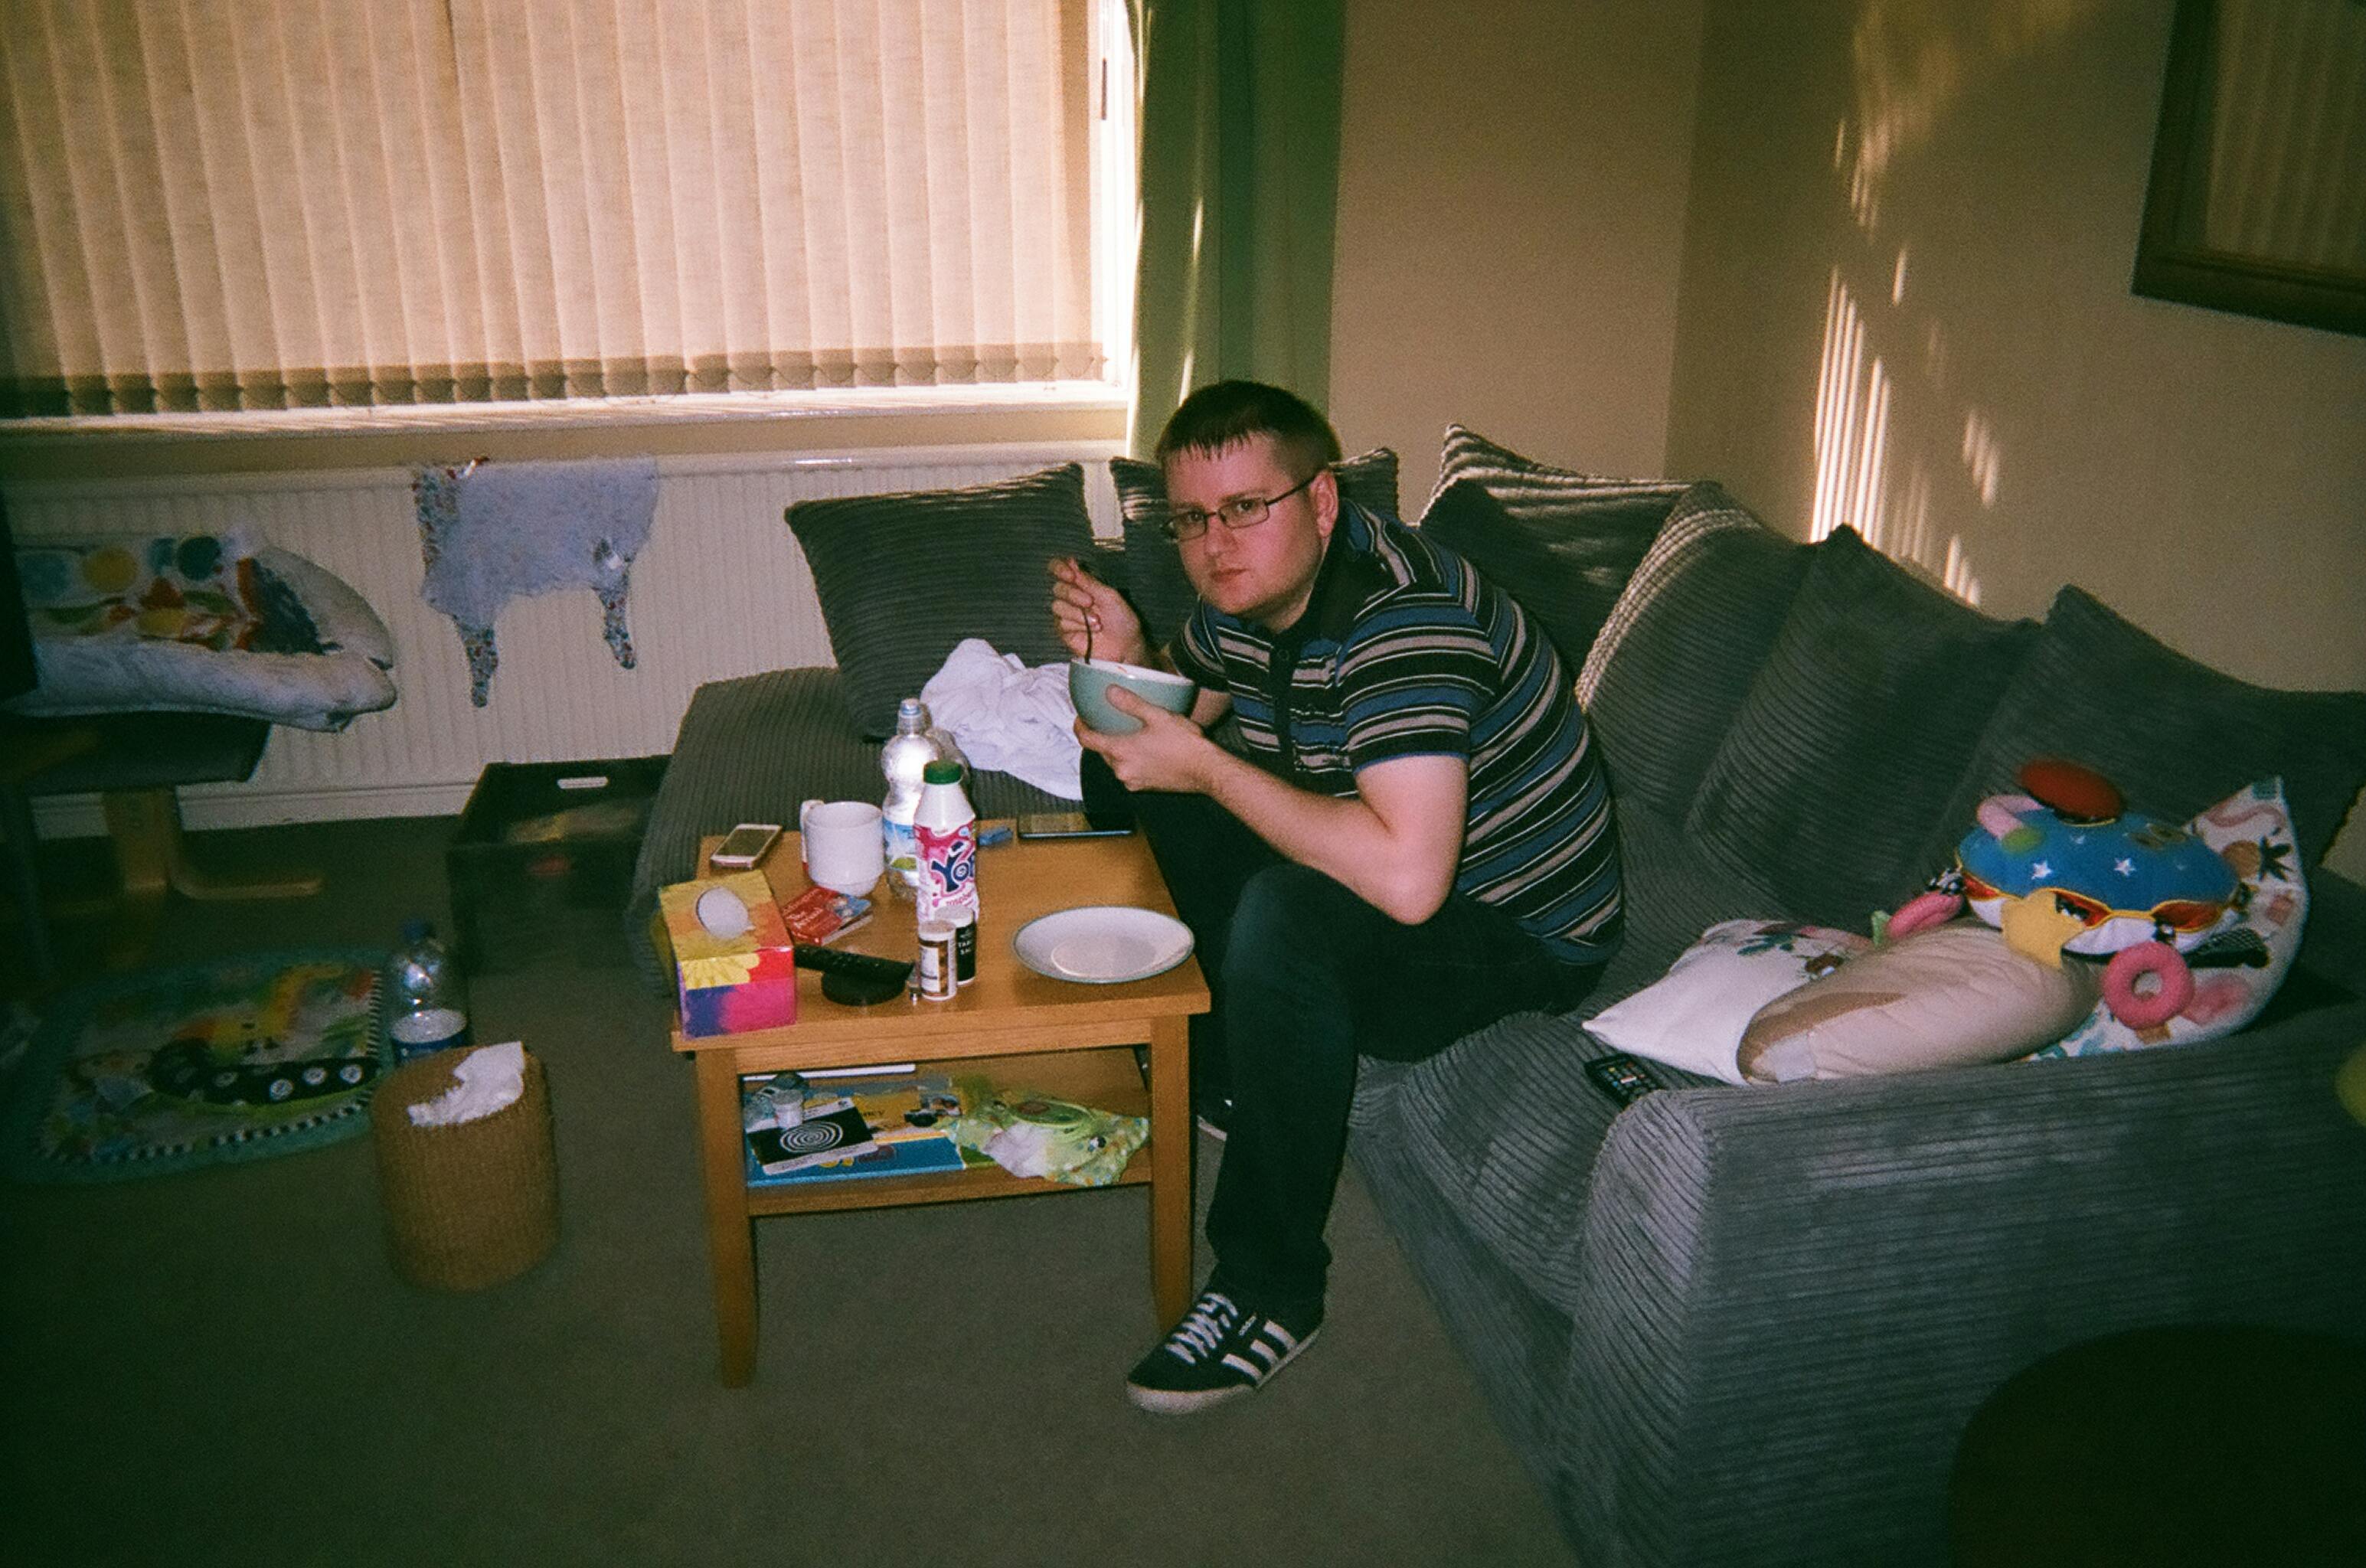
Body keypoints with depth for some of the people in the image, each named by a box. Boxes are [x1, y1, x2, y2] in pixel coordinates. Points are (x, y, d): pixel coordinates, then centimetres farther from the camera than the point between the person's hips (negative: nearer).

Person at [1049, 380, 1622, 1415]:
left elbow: (1407, 881, -43)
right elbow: (1183, 699, 15)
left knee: (1285, 917, -38)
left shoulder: (1400, 614, -31)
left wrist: (1205, 768, -33)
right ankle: (1233, 1076, 14)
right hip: (1378, 862, 9)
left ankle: (1270, 1292, -18)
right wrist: (1126, 659, -10)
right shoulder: (1254, 584, -4)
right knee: (1119, 767, 8)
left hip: (1518, 935, -9)